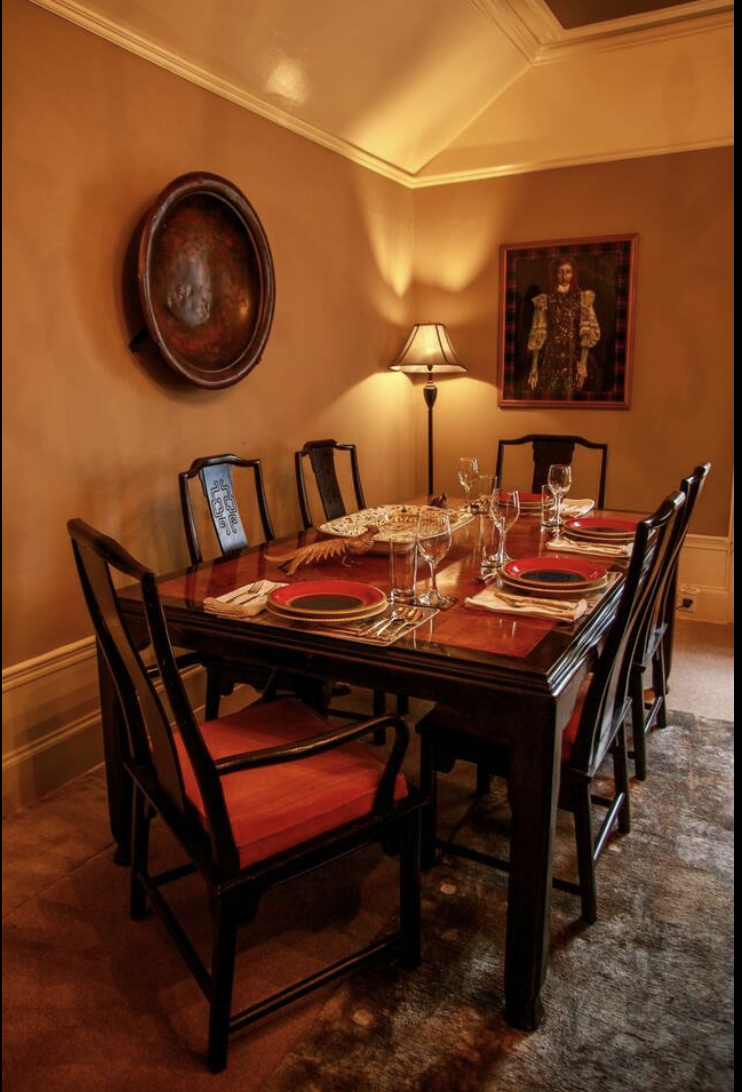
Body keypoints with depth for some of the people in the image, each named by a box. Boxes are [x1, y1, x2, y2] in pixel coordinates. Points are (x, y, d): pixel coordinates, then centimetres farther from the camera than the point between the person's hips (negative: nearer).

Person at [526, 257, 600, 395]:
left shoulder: (583, 299, 4)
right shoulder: (545, 300, 4)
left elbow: (588, 333, -1)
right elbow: (537, 335, 1)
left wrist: (583, 363, -12)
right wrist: (534, 367, -5)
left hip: (573, 357, 0)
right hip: (550, 357, 0)